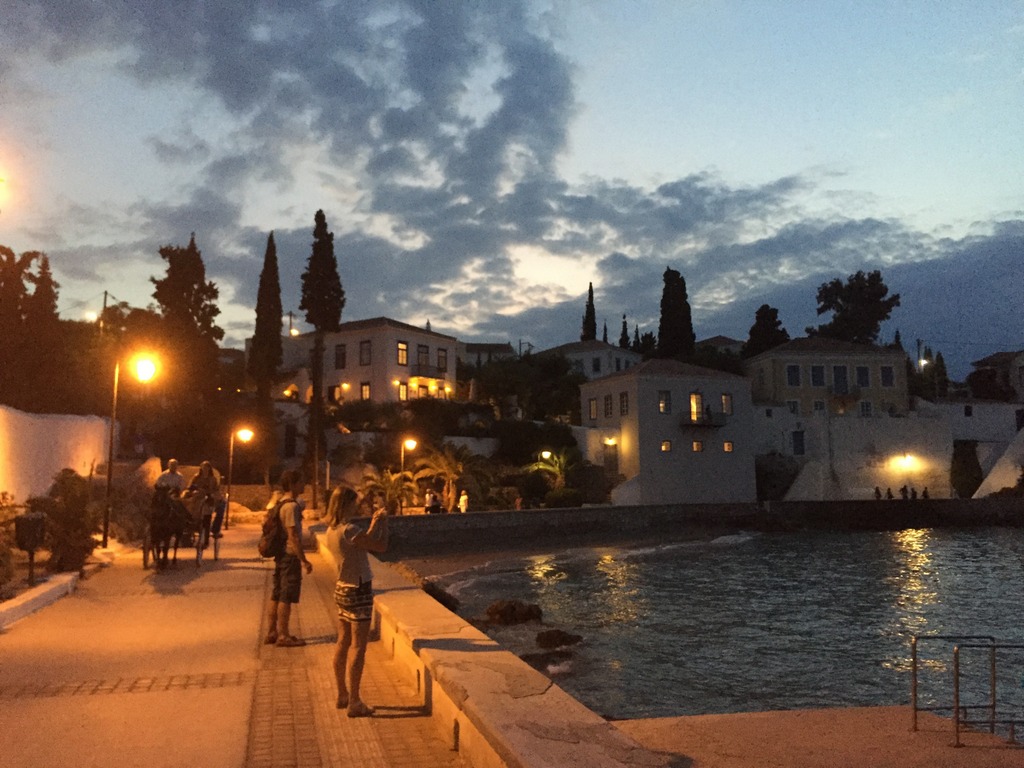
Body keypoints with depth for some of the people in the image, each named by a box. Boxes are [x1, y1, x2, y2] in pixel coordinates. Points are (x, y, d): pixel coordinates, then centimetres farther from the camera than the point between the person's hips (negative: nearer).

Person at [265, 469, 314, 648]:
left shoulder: (280, 503, 11)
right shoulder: (291, 506, -18)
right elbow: (293, 535, -21)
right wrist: (304, 560, -18)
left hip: (281, 554, 10)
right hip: (290, 555, -10)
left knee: (276, 596, 14)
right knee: (286, 598, -3)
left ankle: (272, 633, 21)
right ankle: (283, 636, 3)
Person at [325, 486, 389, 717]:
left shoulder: (332, 530, 6)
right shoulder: (348, 531, -22)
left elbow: (365, 542, 17)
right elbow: (381, 546, -20)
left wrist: (374, 523, 16)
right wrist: (383, 521, -6)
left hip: (343, 589, 9)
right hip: (358, 590, -9)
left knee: (344, 643, 16)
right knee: (358, 647, -2)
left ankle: (342, 695, 26)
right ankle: (354, 702, 2)